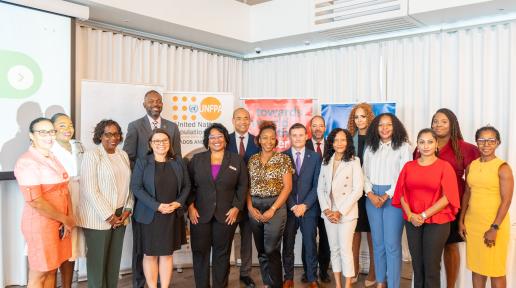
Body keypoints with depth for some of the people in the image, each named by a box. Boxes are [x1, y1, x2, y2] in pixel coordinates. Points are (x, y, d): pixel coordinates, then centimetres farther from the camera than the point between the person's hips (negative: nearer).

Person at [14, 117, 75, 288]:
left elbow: (64, 190, 9)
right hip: (40, 223, -7)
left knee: (52, 270, 15)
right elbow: (36, 202, -21)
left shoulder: (53, 158, 11)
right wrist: (65, 219, -12)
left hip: (59, 223, 7)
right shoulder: (27, 162, -15)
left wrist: (69, 218, -5)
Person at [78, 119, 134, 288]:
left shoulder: (123, 155, 10)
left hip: (120, 216, 5)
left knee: (115, 259, 12)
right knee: (98, 260, 6)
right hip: (98, 218, -5)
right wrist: (108, 215, -14)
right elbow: (90, 190, -14)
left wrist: (127, 210, -1)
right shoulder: (91, 155, -8)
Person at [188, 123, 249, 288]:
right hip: (200, 214, 1)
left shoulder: (237, 160, 5)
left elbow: (243, 186, 3)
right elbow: (189, 185, 6)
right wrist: (190, 206, -5)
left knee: (222, 253, 7)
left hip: (227, 215, 0)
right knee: (200, 252, 5)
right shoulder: (197, 159, 7)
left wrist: (237, 207, -7)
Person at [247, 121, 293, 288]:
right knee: (261, 250, 12)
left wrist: (272, 209, -13)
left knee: (271, 250, -6)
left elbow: (287, 187, -8)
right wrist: (250, 207, -6)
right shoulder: (252, 160, 7)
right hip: (255, 207, 4)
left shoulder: (283, 159, -4)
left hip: (275, 206, -4)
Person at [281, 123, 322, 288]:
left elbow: (317, 185, 0)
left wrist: (305, 205, -10)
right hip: (288, 208, 0)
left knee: (310, 245, 6)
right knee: (288, 245, 8)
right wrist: (293, 206, -10)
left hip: (309, 208, 0)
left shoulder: (315, 157, 4)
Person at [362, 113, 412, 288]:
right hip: (372, 197, 4)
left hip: (393, 197, -4)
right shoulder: (370, 148, 12)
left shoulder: (403, 147, -1)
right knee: (377, 242, 10)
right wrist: (370, 194, -7)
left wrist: (386, 196, -11)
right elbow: (365, 174, 9)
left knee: (392, 244, -4)